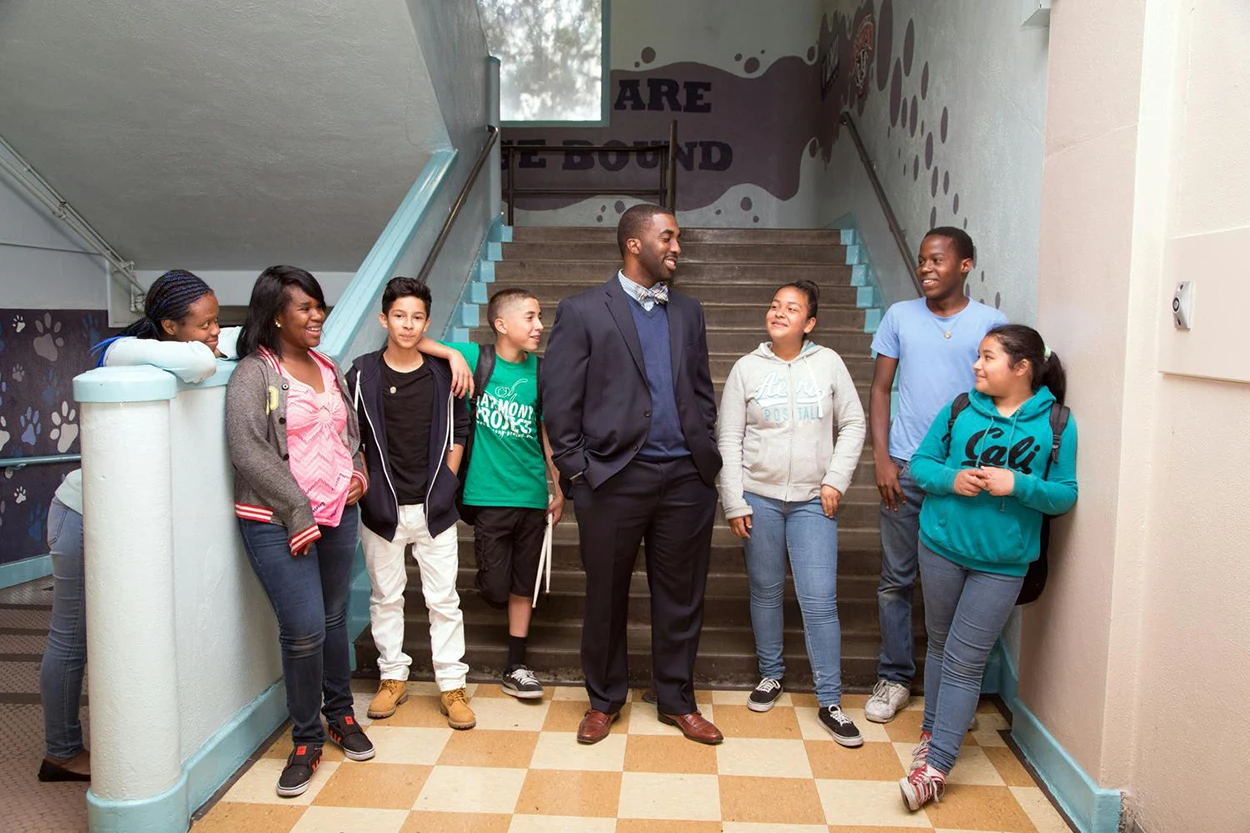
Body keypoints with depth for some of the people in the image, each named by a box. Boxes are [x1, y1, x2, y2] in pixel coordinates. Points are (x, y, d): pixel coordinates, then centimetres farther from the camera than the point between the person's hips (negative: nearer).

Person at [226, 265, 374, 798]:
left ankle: (340, 714, 32)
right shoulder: (253, 374, -8)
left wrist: (358, 472, 4)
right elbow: (248, 451, -15)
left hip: (338, 514, 6)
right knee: (304, 630, -6)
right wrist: (298, 513, -16)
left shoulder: (328, 369, 13)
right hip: (278, 524, -6)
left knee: (334, 619, 14)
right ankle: (306, 740, 14)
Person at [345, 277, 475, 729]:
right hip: (382, 506, 0)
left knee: (444, 599, 4)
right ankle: (393, 676, 28)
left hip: (434, 506, 0)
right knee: (386, 596, 12)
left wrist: (445, 482, 4)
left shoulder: (442, 373, 0)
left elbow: (458, 430, 9)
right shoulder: (362, 374, -3)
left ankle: (451, 685, 15)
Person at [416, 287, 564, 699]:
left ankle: (516, 667, 24)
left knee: (524, 585, 10)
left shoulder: (539, 371, 3)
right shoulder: (475, 358, -5)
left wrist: (558, 490, 10)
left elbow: (547, 433, 9)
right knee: (496, 591, 2)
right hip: (489, 495, -3)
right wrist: (453, 353, -22)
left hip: (532, 495, 3)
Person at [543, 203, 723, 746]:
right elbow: (559, 400, -4)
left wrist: (704, 453, 8)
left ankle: (676, 701, 30)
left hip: (686, 477, 4)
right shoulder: (583, 311, -2)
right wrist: (577, 471, -7)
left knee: (681, 597, 12)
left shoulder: (688, 312, 13)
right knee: (606, 596, 10)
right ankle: (604, 700, 30)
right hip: (614, 477, -4)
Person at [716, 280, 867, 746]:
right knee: (765, 590, 13)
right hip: (759, 497, 1)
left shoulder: (828, 363, 1)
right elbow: (728, 440, 0)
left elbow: (852, 424, 6)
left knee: (820, 600, -4)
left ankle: (830, 703, 7)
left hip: (812, 500, -1)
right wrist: (733, 503, -4)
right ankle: (771, 674, 32)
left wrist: (836, 480, -4)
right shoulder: (747, 368, 0)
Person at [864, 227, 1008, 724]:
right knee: (896, 580, 7)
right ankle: (894, 679, 21)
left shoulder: (991, 323, 1)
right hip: (905, 468, 1)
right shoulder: (900, 317, 5)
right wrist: (882, 458, -3)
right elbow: (880, 389, 6)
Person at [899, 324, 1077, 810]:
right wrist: (950, 478, -16)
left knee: (964, 662, -1)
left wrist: (1018, 484, -21)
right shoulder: (959, 410, -1)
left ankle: (937, 764, 5)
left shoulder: (1057, 425, -5)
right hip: (942, 547, 3)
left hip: (1003, 563, -2)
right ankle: (932, 733, 34)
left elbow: (1065, 496, -3)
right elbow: (920, 463, 4)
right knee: (940, 646, 17)